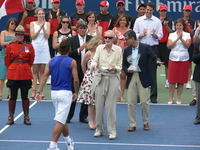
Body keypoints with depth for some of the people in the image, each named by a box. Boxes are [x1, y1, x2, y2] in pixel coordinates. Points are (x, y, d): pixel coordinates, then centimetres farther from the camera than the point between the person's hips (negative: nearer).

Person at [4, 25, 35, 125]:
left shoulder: (29, 46, 3)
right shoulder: (10, 47, 1)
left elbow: (31, 60, 12)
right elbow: (7, 61, 9)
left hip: (26, 75, 1)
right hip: (13, 75, 0)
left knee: (25, 96, 5)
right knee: (13, 96, 4)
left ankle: (26, 117, 12)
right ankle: (11, 117, 12)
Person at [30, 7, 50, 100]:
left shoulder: (47, 24, 8)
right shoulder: (33, 24, 6)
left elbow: (47, 36, -1)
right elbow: (32, 36, -2)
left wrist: (43, 27, -12)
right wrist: (40, 28, -10)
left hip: (44, 48, 1)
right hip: (35, 47, -1)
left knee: (42, 71, 2)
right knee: (35, 71, -2)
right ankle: (33, 91, -1)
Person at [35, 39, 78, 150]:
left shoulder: (52, 61, 6)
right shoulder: (72, 62, -8)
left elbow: (44, 77, 1)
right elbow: (76, 80, -10)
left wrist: (39, 92, 0)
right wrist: (76, 93, 5)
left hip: (54, 93, 6)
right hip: (65, 93, -6)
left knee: (63, 119, 21)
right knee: (60, 121, -4)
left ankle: (68, 141, 36)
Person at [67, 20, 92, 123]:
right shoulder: (72, 40, 2)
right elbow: (69, 54, -8)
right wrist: (79, 49, -18)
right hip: (75, 70, -1)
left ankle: (83, 117, 15)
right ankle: (68, 116, 13)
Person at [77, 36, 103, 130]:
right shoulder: (89, 54, -6)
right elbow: (83, 65, 8)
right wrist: (86, 74, 18)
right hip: (90, 79, -3)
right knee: (91, 101, -2)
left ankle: (93, 120, 12)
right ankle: (91, 121, 6)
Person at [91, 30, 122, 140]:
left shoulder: (118, 49, 2)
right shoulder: (99, 48, 7)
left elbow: (119, 67, 3)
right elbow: (94, 61, 1)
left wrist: (113, 68, -17)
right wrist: (95, 65, -21)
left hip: (113, 78, -2)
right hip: (100, 77, 2)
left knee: (111, 106, -5)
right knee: (98, 105, 3)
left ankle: (112, 131, 1)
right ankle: (99, 129, 16)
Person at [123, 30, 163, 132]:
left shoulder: (145, 48, -1)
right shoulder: (126, 50, 11)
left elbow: (154, 56, -7)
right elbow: (124, 65, 15)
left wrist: (157, 61, -30)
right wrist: (127, 70, -7)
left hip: (142, 78, -3)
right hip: (131, 78, 3)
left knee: (144, 102, 0)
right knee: (131, 102, 1)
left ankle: (146, 123, 17)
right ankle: (132, 124, 9)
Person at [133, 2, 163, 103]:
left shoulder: (157, 21, 7)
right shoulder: (138, 20, 8)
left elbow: (160, 36, 4)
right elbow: (134, 34, 6)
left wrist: (154, 34, -16)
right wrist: (141, 35, -12)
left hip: (153, 48, 0)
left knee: (153, 72, -1)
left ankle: (153, 96, 2)